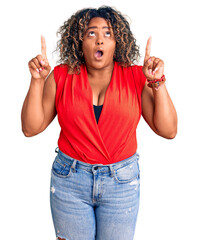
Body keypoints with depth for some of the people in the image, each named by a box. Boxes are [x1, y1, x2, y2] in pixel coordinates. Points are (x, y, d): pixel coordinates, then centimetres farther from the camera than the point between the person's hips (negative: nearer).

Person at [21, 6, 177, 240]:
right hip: (69, 179, 0)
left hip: (122, 181, 0)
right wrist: (37, 81, -15)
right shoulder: (62, 76, -2)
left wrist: (157, 82, -16)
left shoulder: (136, 77, -2)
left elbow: (168, 131, -8)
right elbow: (31, 128, -5)